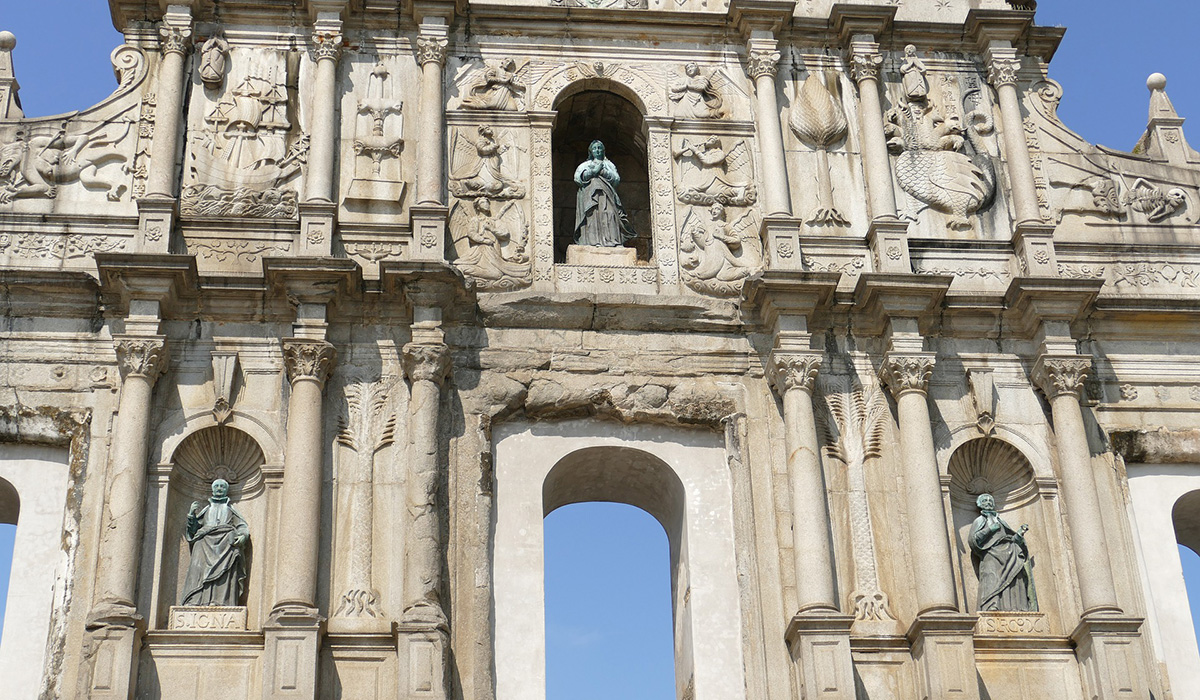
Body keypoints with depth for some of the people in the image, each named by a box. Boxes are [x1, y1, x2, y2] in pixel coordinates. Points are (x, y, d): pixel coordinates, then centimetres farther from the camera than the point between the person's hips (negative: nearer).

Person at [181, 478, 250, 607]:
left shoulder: (231, 510, 26)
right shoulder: (206, 510, 29)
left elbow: (243, 527, 14)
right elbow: (192, 529, 20)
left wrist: (243, 536, -9)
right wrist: (191, 514, 4)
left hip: (226, 544, -1)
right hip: (206, 542, 1)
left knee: (224, 573, -21)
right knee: (199, 570, -21)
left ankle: (221, 603, -34)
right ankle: (195, 603, -33)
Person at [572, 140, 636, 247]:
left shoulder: (608, 164, 26)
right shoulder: (585, 165, 25)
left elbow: (616, 179, 11)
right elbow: (578, 177, 6)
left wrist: (604, 172, -3)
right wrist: (593, 171, -4)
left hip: (605, 194, 0)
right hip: (590, 194, 0)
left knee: (608, 214, -20)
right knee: (593, 215, -20)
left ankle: (612, 240, -31)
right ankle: (594, 241, -31)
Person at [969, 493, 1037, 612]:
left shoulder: (1000, 520, 32)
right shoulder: (980, 520, 15)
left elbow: (1012, 539, 28)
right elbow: (973, 540, -1)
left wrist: (1020, 532, 10)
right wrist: (990, 529, -4)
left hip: (1008, 560, 6)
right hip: (991, 558, -6)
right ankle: (991, 609, -38)